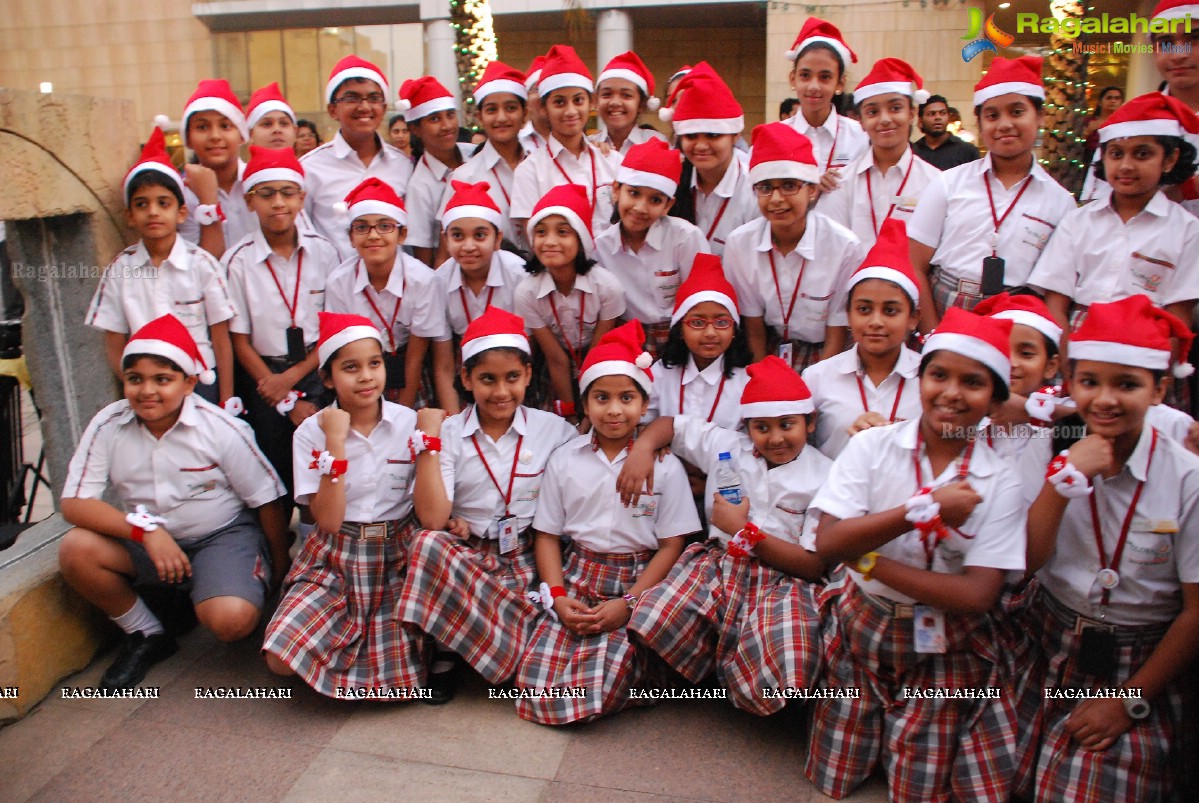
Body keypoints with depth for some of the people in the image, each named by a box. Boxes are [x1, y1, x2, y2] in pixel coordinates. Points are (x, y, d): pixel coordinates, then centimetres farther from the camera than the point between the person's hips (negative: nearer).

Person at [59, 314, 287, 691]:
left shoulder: (221, 430, -16)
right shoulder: (108, 426, -9)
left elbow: (267, 501, -8)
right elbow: (74, 504, -13)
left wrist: (279, 571, -1)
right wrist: (145, 528, -28)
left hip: (223, 535, -4)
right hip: (145, 543, 4)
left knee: (232, 620, -31)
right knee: (75, 549, -24)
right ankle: (146, 635, 1)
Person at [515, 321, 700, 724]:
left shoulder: (664, 465, -1)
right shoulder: (565, 459, 5)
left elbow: (671, 545, -3)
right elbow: (548, 535, 7)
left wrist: (628, 603, -13)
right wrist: (558, 597, -9)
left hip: (638, 581, -2)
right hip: (576, 579, 3)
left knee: (602, 687, -22)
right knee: (536, 683, -16)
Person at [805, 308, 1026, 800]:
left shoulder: (999, 482, -9)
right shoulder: (872, 447, -9)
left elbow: (978, 594, -16)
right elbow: (826, 543, -19)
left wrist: (868, 560, -20)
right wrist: (924, 509, -25)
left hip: (946, 651, 0)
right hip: (861, 630, 1)